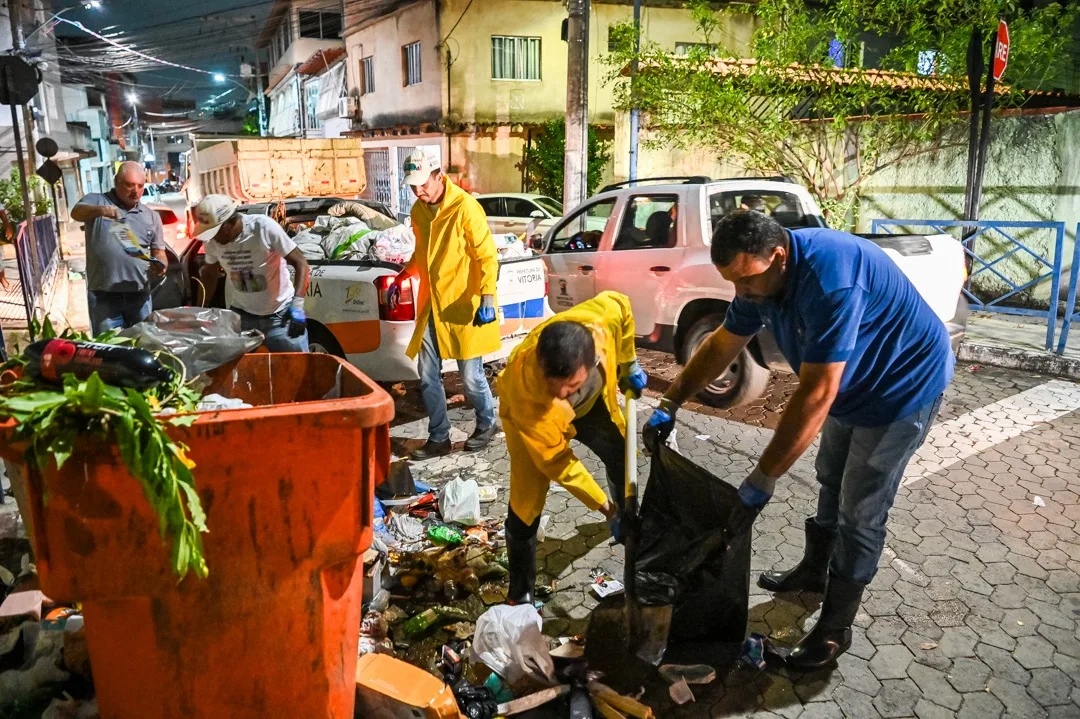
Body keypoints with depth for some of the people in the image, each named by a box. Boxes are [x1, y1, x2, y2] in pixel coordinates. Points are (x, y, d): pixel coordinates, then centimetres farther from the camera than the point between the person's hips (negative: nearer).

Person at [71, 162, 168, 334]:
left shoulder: (151, 216, 11)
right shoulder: (97, 201, 2)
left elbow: (158, 251, 13)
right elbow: (76, 212, -18)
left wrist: (160, 265, -11)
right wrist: (99, 210, -39)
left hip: (139, 293, 3)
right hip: (103, 294, -3)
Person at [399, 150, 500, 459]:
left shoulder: (465, 207, -13)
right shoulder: (418, 211, 9)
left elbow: (487, 256, -15)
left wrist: (487, 297, -22)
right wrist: (404, 274, 20)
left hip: (462, 306, -6)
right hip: (431, 305, 7)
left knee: (470, 376, 2)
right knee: (428, 376, 8)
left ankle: (486, 424, 27)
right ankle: (438, 438, 21)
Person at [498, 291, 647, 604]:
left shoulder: (604, 315, -41)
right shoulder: (526, 391, -46)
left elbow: (620, 305, -12)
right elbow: (555, 461, -30)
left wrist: (628, 366, -1)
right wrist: (599, 501, -20)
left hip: (592, 401, 5)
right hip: (533, 413, -5)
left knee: (623, 459, 21)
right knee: (526, 504, -10)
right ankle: (520, 594, 13)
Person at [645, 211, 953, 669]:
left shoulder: (829, 281, -40)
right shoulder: (761, 276, -13)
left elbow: (816, 395, -40)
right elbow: (721, 345, 1)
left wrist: (762, 481, -37)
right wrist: (668, 406, -3)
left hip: (903, 386, -8)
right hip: (851, 383, 8)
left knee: (860, 511, -1)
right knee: (830, 482, 22)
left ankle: (835, 628, 14)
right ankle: (814, 569, 44)